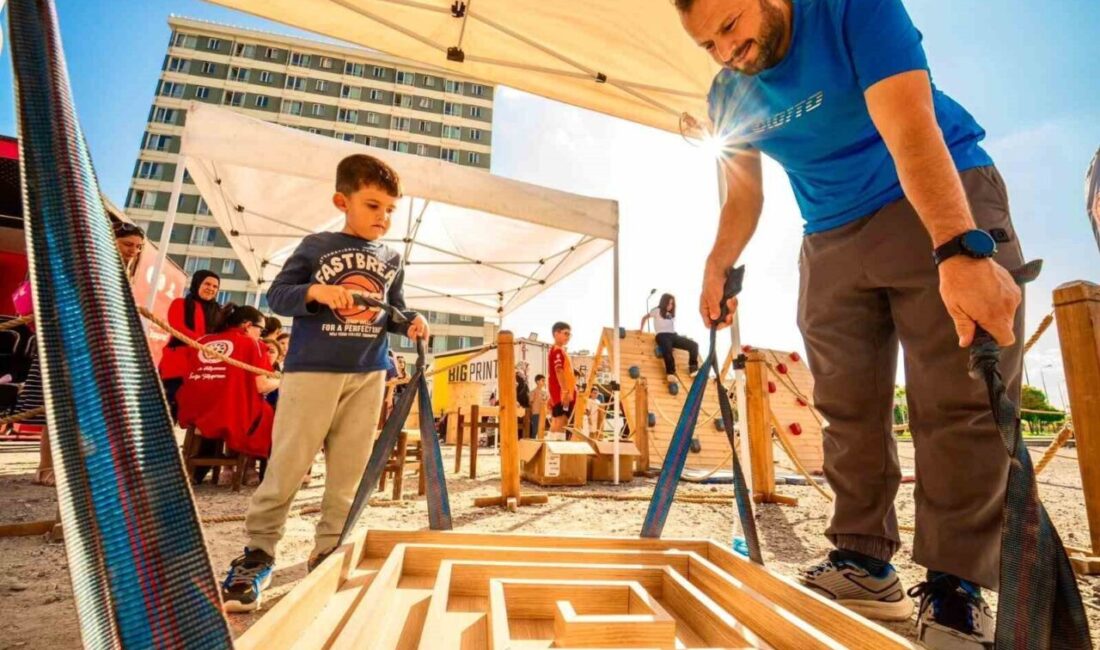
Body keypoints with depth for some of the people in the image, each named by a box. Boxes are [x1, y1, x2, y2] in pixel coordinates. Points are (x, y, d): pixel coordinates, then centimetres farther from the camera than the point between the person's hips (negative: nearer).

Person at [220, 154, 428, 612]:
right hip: (312, 369, -3)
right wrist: (315, 290, -20)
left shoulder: (391, 260, 11)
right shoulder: (317, 246, 1)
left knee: (349, 472, 7)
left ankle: (328, 555, 20)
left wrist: (411, 323, -7)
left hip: (368, 375, 4)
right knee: (287, 465, 2)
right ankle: (257, 554, 20)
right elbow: (276, 295, -1)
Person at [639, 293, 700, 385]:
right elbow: (644, 317, 16)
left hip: (673, 335, 6)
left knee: (694, 345, -8)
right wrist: (641, 329, 13)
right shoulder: (657, 311, 10)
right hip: (662, 335, -6)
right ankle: (671, 373, -47)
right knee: (668, 350, -40)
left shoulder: (671, 314, 27)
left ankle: (693, 368, -5)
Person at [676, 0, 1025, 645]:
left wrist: (961, 251, -38)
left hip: (947, 206, -4)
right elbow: (745, 194, 12)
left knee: (960, 403, -11)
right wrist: (717, 268, 0)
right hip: (833, 240, 5)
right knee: (849, 410, 1)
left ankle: (956, 586, 0)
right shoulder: (729, 96, 3)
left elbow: (912, 131, -28)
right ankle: (865, 562, 12)